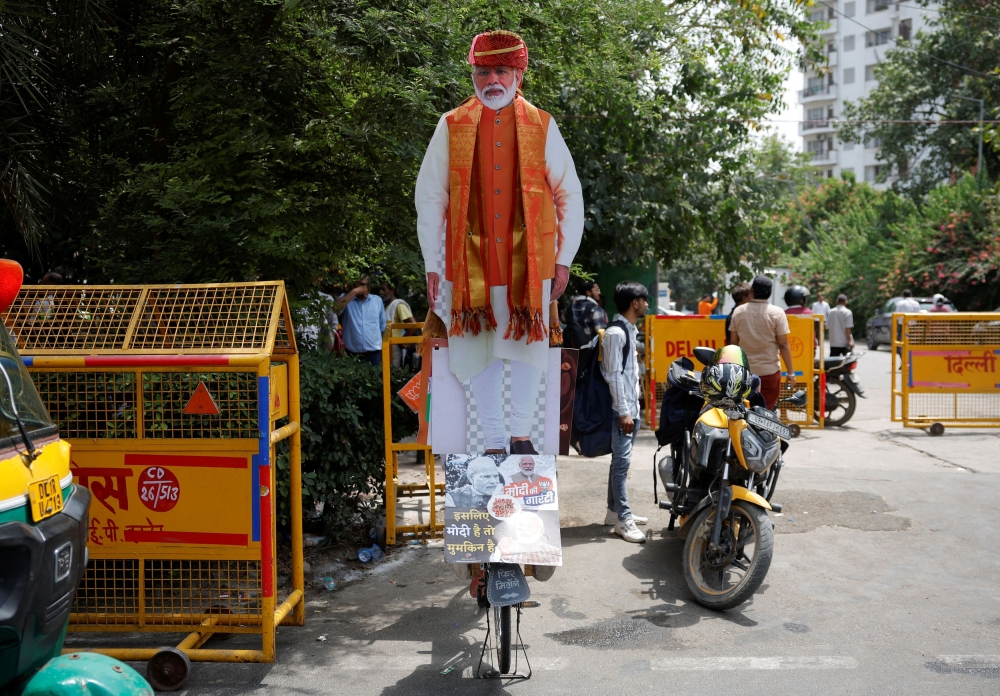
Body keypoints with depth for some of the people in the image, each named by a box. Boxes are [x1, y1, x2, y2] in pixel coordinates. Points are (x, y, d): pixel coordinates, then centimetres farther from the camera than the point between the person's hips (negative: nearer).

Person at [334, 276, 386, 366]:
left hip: (374, 354, 1)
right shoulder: (346, 299, 3)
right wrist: (354, 292, -19)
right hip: (352, 354, -1)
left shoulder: (378, 300, 8)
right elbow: (336, 308, -20)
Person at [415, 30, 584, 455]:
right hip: (471, 260, 0)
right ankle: (493, 442, 16)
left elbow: (569, 194, 8)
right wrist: (432, 265, 1)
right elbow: (429, 198, 5)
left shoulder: (541, 126, 6)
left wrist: (564, 258, 3)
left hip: (528, 260, 0)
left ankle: (521, 435, 16)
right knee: (480, 350, 4)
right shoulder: (451, 126, 5)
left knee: (527, 346, 2)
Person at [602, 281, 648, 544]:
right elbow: (613, 375, -18)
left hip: (632, 407, 10)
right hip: (622, 410, -10)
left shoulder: (630, 330, 16)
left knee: (621, 460, 14)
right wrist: (623, 412, -19)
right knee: (622, 462, -7)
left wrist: (633, 408, 19)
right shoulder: (615, 333, -15)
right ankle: (623, 519, -5)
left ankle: (615, 510, 22)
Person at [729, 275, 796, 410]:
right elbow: (783, 345, -10)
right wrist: (791, 372, -4)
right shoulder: (777, 313, -10)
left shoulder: (738, 312, -1)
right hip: (769, 371, -3)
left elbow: (734, 343, 4)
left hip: (745, 371, 3)